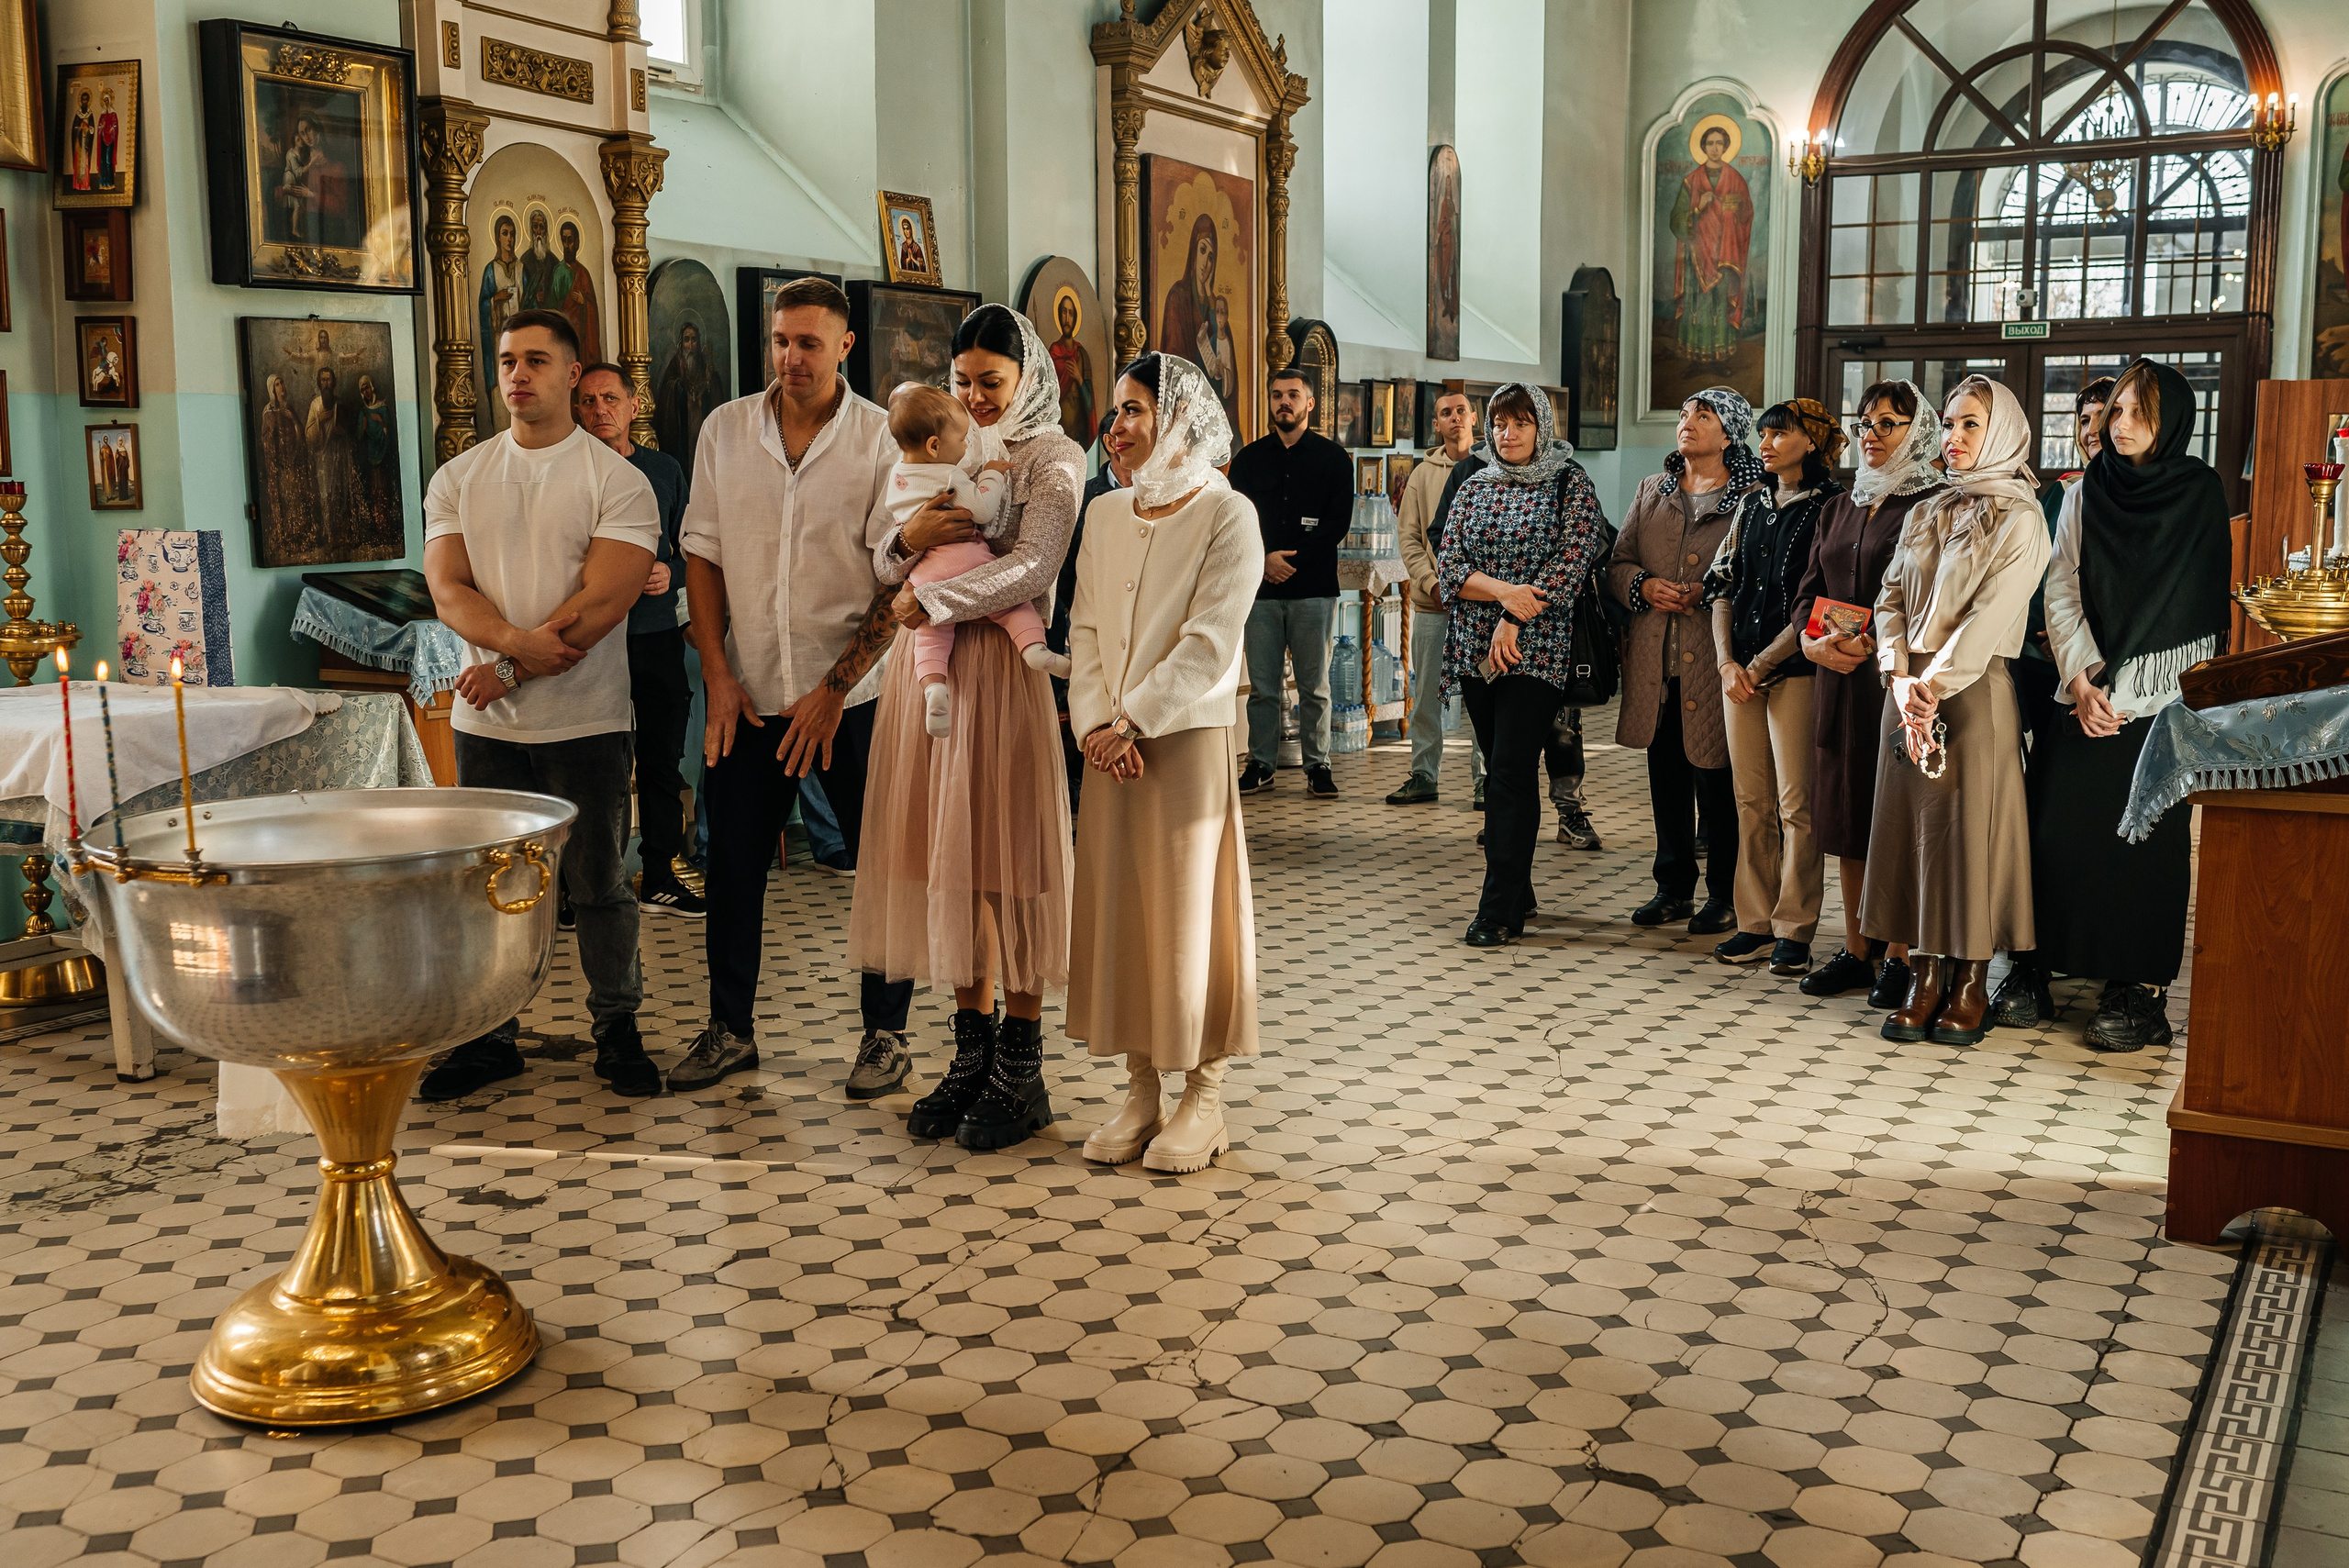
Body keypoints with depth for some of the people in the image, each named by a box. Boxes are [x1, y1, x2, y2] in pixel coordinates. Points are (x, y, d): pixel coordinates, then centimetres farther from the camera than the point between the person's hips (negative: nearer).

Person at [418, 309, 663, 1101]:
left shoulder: (616, 480, -3)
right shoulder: (457, 479, 9)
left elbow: (604, 599, -13)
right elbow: (447, 588, -1)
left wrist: (509, 670, -15)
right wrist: (515, 640, -21)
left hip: (585, 720, -3)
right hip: (485, 719, 3)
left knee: (599, 885, 5)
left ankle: (617, 1027, 19)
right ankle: (491, 1035, 20)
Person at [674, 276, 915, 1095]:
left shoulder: (882, 438, -6)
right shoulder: (725, 428, 3)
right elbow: (702, 554, 7)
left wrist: (832, 691, -12)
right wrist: (717, 674, -2)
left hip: (854, 696, -3)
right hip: (747, 694, 3)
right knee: (731, 864, 9)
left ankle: (885, 1032, 19)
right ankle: (730, 1029, 25)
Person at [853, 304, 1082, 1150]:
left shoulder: (1052, 458, 0)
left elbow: (1033, 566, -16)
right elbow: (882, 565, 12)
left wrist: (932, 598, -14)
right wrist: (909, 537, -10)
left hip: (1002, 668, -5)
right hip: (926, 667, 6)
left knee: (1004, 854, -3)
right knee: (946, 857, 5)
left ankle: (1020, 1071, 5)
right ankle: (972, 1054, 15)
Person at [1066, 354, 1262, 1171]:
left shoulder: (1227, 514, -7)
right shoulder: (1107, 514, 11)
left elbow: (1208, 644, -14)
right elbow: (1085, 627, 8)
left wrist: (1131, 721, -15)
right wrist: (1096, 722, -6)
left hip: (1188, 740, -5)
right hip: (1112, 745, 6)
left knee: (1188, 912, 0)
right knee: (1116, 911, 7)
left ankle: (1203, 1097, 12)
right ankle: (1140, 1090, 19)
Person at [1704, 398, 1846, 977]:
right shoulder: (1753, 507, 16)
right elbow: (1723, 585, 13)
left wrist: (1761, 665, -9)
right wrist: (1727, 662, -1)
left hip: (1795, 668, -6)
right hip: (1741, 671, 6)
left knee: (1795, 803, -5)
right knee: (1752, 801, 7)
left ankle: (1794, 931, 1)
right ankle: (1755, 924, 13)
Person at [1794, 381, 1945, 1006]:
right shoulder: (1839, 508, 17)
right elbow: (1808, 591, 16)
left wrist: (1875, 644, -20)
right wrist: (1814, 642, -4)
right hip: (1838, 679, 7)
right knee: (1845, 816, 10)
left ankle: (1898, 956, 4)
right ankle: (1855, 950, 19)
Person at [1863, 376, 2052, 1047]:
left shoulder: (2019, 520, -3)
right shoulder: (1926, 514, 16)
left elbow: (1992, 614, -12)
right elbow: (1891, 599, 9)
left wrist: (1936, 684, -16)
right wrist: (1901, 678, -7)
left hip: (1975, 691, -6)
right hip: (1910, 690, 6)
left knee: (1970, 830, -3)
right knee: (1913, 827, 5)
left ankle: (1971, 984, 5)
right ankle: (1926, 975, 11)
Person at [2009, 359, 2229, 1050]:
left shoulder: (2199, 498, 0)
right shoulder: (2085, 493, 10)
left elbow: (2192, 607, -3)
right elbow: (2061, 590, 4)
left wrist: (2122, 693, -9)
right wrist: (2083, 679, -9)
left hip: (2160, 700, -3)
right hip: (2089, 695, 3)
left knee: (2146, 835, -5)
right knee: (2057, 824, -2)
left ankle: (2141, 991, 0)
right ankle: (2032, 973, 6)